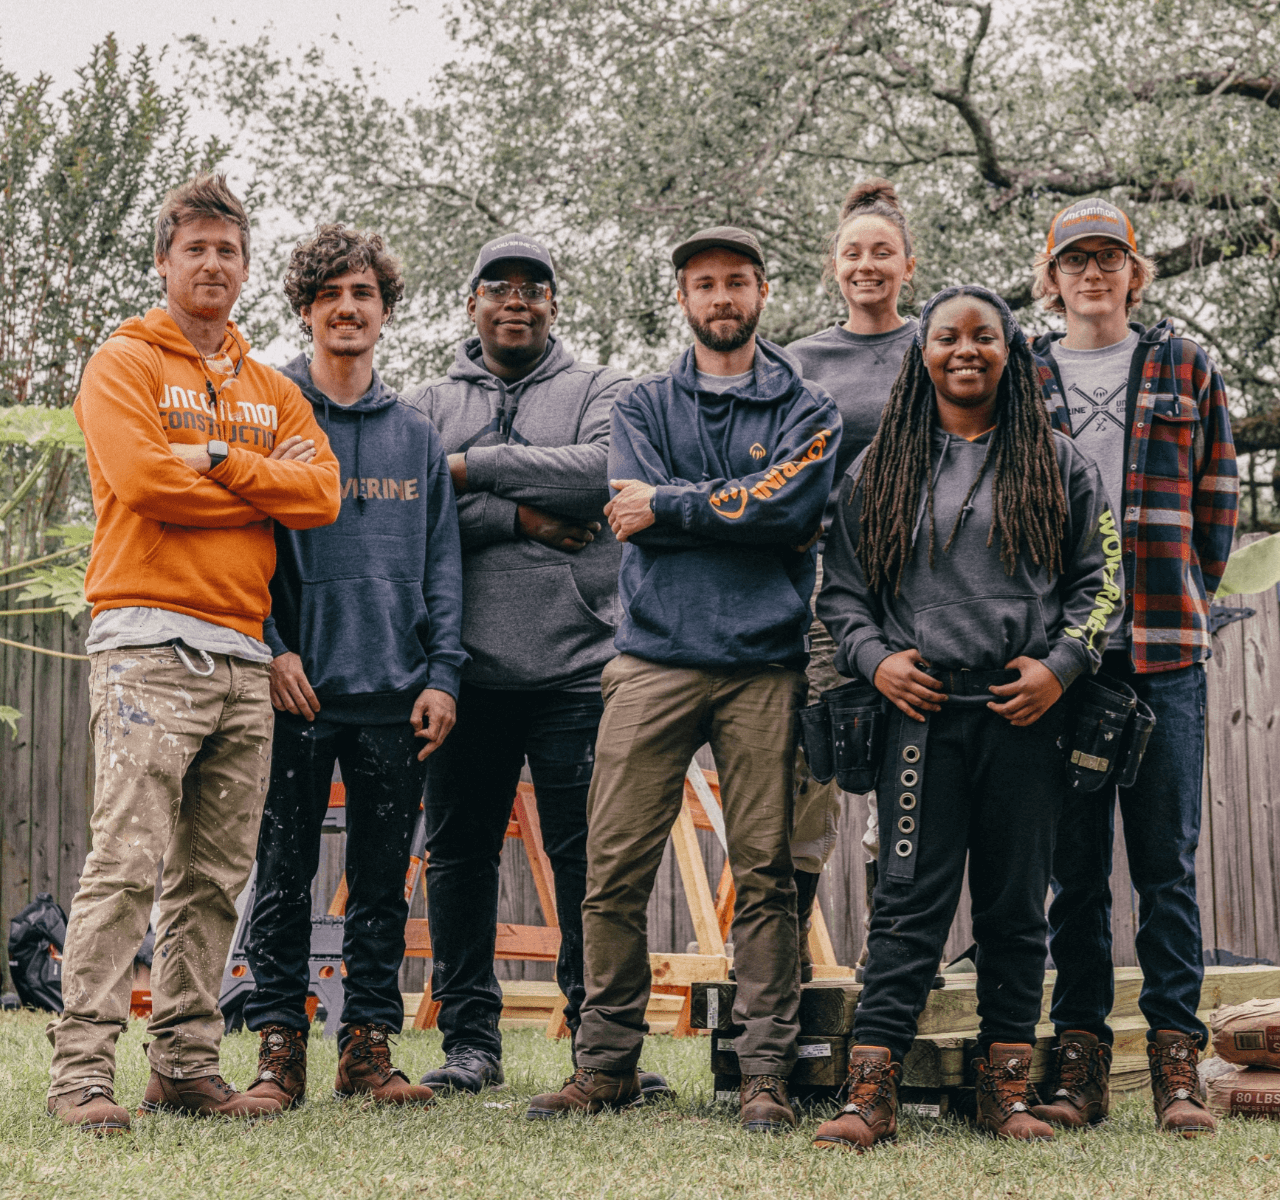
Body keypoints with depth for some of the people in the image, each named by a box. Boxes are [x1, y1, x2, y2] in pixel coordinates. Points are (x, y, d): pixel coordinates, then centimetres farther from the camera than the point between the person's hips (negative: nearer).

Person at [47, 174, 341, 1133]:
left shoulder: (272, 391, 21)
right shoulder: (124, 365, 5)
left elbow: (322, 494, 5)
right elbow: (143, 480, -13)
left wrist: (217, 459, -7)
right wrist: (264, 485, -3)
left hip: (243, 654, 6)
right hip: (149, 643, -6)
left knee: (217, 874, 6)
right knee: (127, 862, -12)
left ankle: (188, 1063, 11)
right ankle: (83, 1068, -11)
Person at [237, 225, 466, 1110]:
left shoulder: (418, 435, 14)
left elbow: (442, 566, 12)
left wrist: (442, 672, 1)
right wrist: (271, 647, -11)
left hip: (395, 694, 3)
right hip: (297, 688, -3)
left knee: (384, 880, 6)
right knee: (283, 874, 1)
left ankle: (370, 1044, 14)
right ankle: (280, 1045, 9)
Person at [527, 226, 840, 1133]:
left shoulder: (805, 408, 11)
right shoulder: (644, 406, 16)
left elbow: (790, 505, -9)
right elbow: (635, 508, -1)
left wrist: (669, 505, -5)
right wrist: (738, 513, -5)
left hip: (764, 661, -1)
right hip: (655, 658, 1)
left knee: (765, 874, -1)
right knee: (614, 871, -2)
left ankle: (767, 1071, 5)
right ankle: (608, 1062, 8)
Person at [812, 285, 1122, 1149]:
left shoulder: (1059, 464, 12)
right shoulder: (882, 469, 13)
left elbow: (1099, 579, 10)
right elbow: (842, 587, 14)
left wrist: (1062, 664, -5)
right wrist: (875, 658, -4)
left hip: (1028, 717, 1)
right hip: (922, 712, 0)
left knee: (1017, 906, 4)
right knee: (910, 901, -7)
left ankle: (1007, 1087, 12)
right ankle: (872, 1093, -8)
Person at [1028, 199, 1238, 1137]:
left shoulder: (1187, 371, 13)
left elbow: (1216, 501, 14)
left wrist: (1187, 602, 6)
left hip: (1164, 646, 0)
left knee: (1167, 859, -2)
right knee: (1076, 862, 3)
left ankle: (1176, 1060, 3)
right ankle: (1081, 1058, 8)